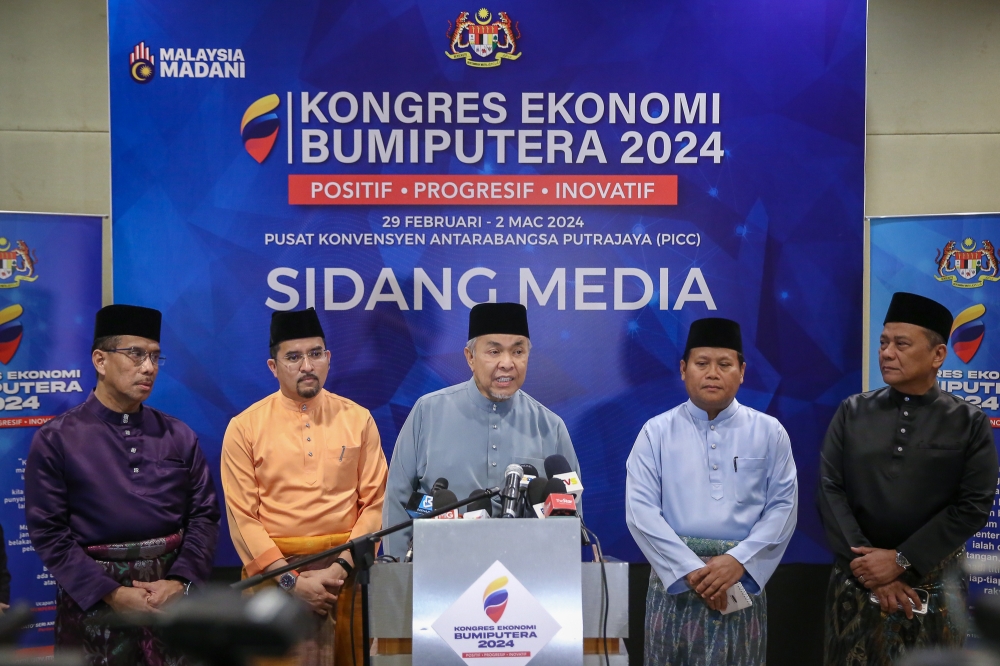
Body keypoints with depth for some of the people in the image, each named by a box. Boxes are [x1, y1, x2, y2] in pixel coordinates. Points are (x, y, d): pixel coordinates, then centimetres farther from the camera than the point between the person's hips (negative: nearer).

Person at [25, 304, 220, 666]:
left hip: (173, 591, 3)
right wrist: (112, 594, -13)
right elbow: (48, 532, -7)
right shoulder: (55, 439, -4)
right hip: (92, 599, -2)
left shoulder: (179, 436, 5)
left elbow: (205, 516, 4)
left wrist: (181, 582, -11)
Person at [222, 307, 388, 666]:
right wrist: (290, 579, -13)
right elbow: (242, 515, -5)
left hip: (345, 571, 1)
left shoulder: (358, 419, 3)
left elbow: (375, 502, -1)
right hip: (271, 572, -1)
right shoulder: (244, 427, -1)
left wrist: (341, 567, -12)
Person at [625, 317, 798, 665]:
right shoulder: (656, 432, 2)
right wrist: (692, 569, -14)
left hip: (742, 577, 1)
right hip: (675, 577, -1)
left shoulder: (769, 432, 6)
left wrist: (738, 561, -13)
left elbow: (784, 506, 1)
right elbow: (641, 510, -5)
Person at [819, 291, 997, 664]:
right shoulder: (852, 413, 2)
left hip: (934, 584, -1)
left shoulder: (969, 423, -2)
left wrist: (901, 561, -13)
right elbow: (830, 490, -3)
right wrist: (869, 565, -12)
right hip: (857, 580, 1)